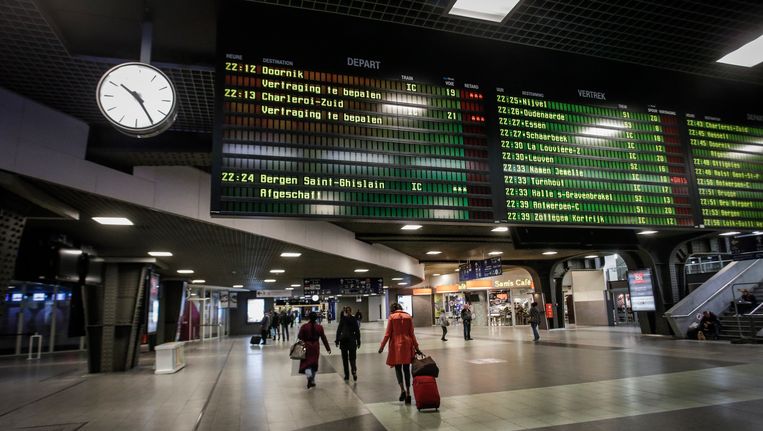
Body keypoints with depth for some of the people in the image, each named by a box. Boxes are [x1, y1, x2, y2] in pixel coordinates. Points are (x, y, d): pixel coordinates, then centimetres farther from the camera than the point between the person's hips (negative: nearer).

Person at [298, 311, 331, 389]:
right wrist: (328, 348, 8)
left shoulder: (304, 327, -9)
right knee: (314, 363, 14)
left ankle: (309, 375, -25)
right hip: (315, 347, 2)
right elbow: (323, 338, 1)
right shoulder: (319, 327, -3)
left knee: (306, 363, 3)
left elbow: (299, 338, -6)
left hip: (307, 347, -2)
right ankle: (312, 381, 21)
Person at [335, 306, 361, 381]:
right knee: (352, 358, 6)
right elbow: (357, 331, 0)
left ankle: (347, 375, 11)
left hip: (343, 341, -1)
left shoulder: (343, 319, -3)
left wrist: (337, 341, 0)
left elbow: (339, 330, -5)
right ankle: (354, 371, -19)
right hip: (352, 340, 1)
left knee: (345, 358, 10)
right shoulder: (354, 319, 0)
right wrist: (358, 342, 6)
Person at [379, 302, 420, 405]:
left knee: (398, 368, 8)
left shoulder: (392, 317, -3)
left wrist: (382, 346, 3)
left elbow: (388, 334, -4)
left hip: (396, 344, -2)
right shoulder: (408, 316, 5)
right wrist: (416, 347, 10)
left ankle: (402, 389, -8)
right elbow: (412, 334, 4)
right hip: (407, 344, 2)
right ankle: (408, 393, 8)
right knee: (406, 368, 8)